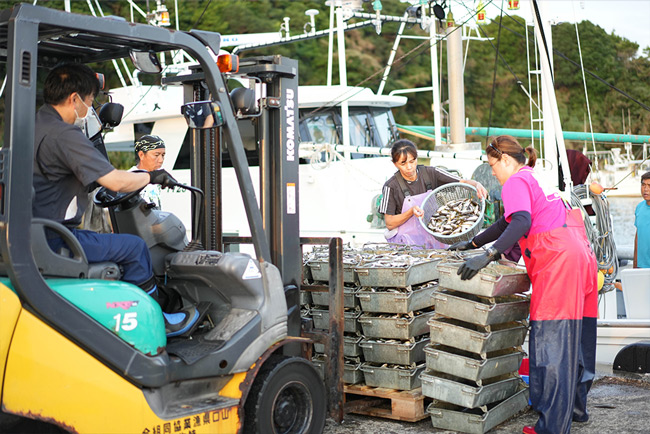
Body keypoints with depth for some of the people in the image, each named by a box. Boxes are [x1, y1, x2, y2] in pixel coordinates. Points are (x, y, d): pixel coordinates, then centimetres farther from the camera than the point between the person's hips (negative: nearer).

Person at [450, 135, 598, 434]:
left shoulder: (516, 182, -3)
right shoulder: (539, 177, 26)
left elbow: (521, 222, -22)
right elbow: (508, 222, 35)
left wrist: (488, 255, -27)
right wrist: (472, 243, 39)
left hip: (558, 260, -10)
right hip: (582, 255, 10)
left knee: (550, 341, -10)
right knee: (575, 339, 17)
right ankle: (576, 408, 29)